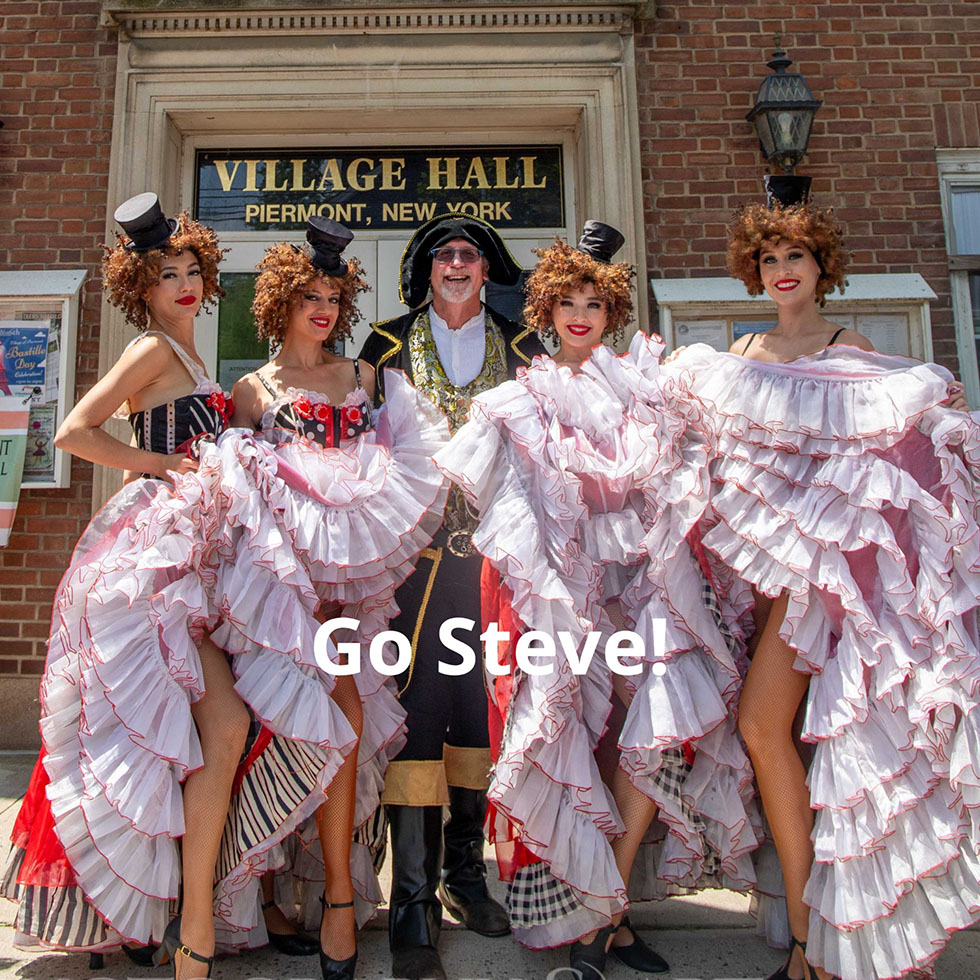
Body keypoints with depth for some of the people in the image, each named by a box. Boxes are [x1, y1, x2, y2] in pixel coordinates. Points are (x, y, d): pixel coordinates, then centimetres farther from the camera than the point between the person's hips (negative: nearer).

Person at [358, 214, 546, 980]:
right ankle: (413, 902, 3)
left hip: (493, 544, 2)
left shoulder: (521, 349, 14)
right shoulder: (390, 345, 11)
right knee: (417, 699, -6)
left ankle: (465, 872, 22)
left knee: (483, 699, 6)